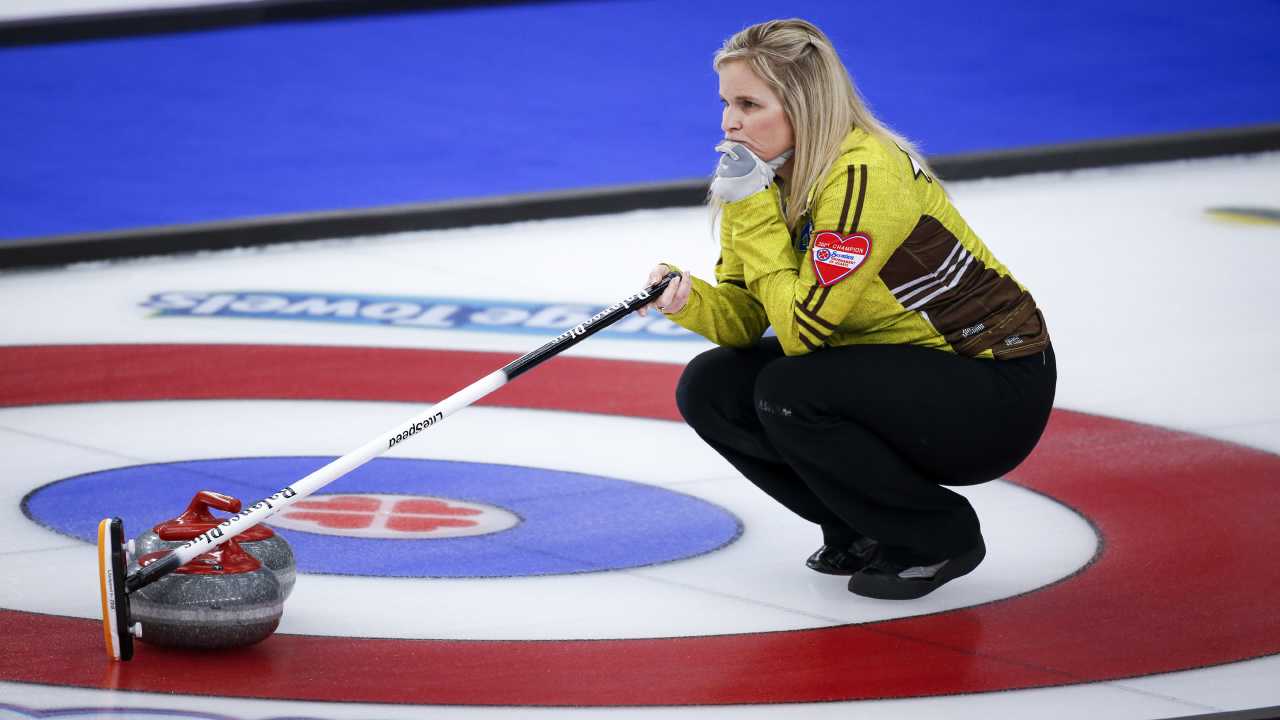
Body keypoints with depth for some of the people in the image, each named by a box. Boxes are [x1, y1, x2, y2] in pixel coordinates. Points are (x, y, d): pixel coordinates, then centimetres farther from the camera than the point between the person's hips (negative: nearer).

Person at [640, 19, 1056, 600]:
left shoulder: (863, 176, -26)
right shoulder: (768, 176, 0)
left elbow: (801, 329, -26)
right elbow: (745, 321, -1)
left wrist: (753, 211, -23)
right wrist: (688, 302, -21)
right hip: (893, 368, 9)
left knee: (789, 393, -28)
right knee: (710, 388, -5)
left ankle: (940, 538, -7)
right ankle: (864, 530, 10)